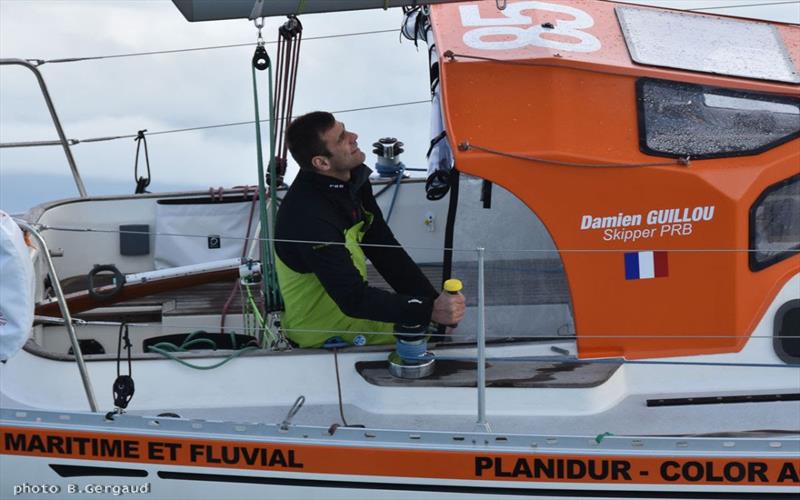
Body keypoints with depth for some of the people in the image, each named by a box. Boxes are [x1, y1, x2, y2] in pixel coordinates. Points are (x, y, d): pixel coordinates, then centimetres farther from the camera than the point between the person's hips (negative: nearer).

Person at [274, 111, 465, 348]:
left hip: (348, 295, 9)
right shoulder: (309, 217, -33)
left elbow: (384, 250, -2)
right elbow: (354, 300, -32)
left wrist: (434, 299, -10)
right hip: (321, 329, -9)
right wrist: (429, 311, -35)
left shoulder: (353, 178, -6)